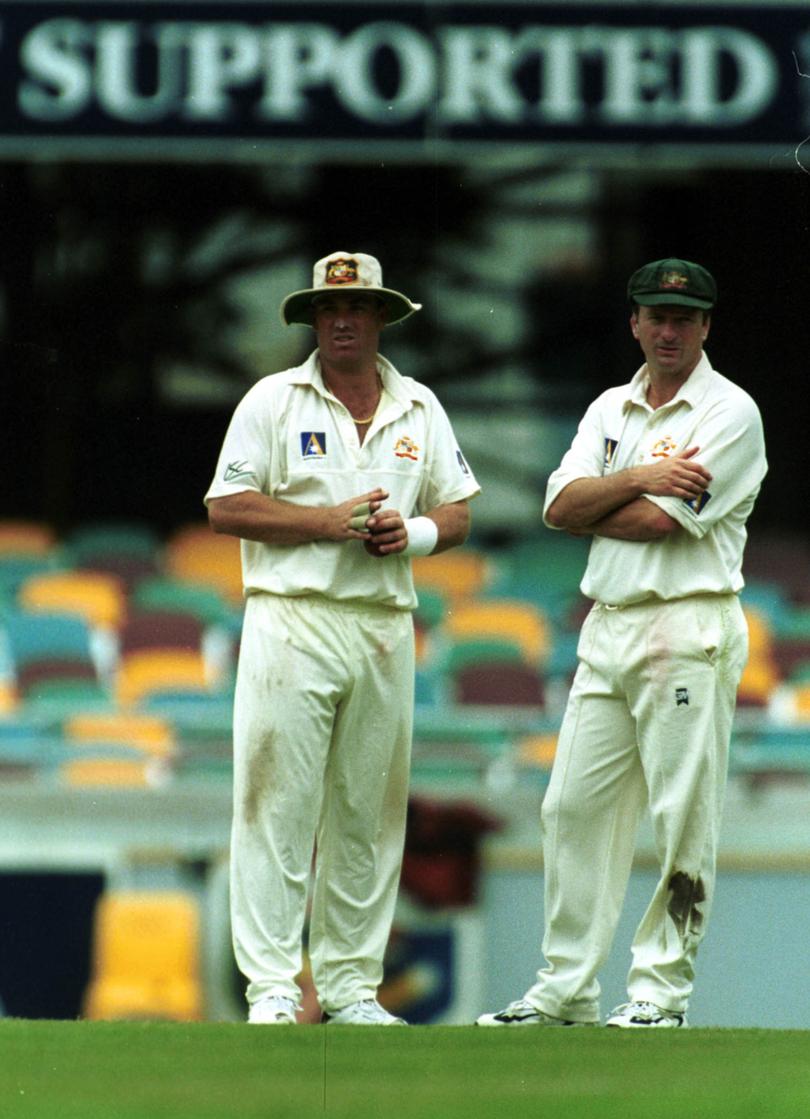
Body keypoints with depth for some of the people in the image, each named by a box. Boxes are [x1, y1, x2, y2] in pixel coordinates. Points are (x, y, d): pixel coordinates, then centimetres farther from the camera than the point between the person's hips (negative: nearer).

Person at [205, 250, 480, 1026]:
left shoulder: (419, 409, 14)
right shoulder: (273, 401, 2)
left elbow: (458, 512, 17)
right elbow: (227, 509, -4)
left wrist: (413, 532, -5)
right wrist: (328, 521, -12)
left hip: (386, 629, 4)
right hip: (294, 620, -4)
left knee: (367, 816, 6)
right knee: (278, 809, -8)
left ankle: (350, 986, 11)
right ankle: (270, 987, -8)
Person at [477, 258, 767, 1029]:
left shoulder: (729, 413, -5)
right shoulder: (610, 410, 16)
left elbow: (658, 521, -14)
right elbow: (561, 505, 3)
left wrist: (592, 508, 1)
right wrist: (637, 479, -11)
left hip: (687, 631, -7)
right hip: (606, 630, 7)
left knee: (682, 820, -5)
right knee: (574, 806, 5)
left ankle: (661, 994, 0)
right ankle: (566, 988, 11)